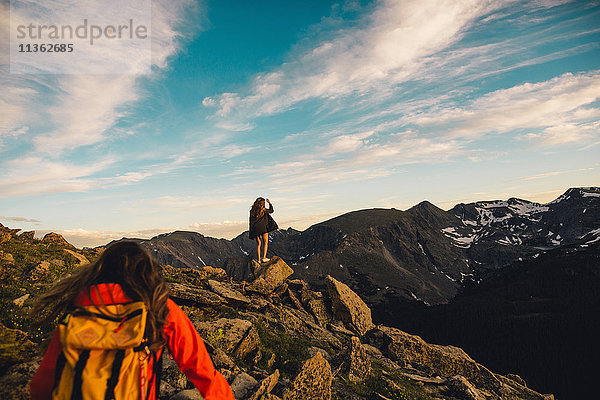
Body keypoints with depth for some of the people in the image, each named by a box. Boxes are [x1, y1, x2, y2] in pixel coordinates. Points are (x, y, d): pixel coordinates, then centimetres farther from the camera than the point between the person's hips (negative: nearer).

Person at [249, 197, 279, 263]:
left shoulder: (252, 210, 7)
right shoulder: (263, 210, -4)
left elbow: (251, 221, 8)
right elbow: (271, 210, 12)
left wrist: (251, 231, 14)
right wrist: (270, 203, 25)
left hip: (255, 229, 4)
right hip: (263, 228, -4)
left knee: (258, 244, 12)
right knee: (265, 243, 6)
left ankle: (258, 259, 9)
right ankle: (264, 258, -5)